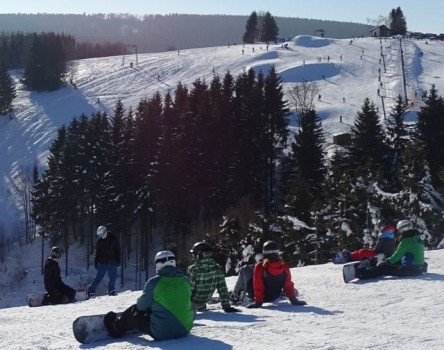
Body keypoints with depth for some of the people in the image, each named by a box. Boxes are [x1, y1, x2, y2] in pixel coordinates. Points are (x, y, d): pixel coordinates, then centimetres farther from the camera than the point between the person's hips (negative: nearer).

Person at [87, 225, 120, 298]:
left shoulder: (113, 239, 0)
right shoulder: (99, 240, 3)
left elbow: (117, 250, 5)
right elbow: (97, 253, 9)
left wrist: (118, 260, -1)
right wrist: (96, 263, 4)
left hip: (112, 262, 1)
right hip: (102, 262, 0)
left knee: (113, 278, 1)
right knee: (98, 278, -4)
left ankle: (111, 290, 18)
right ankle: (91, 291, 3)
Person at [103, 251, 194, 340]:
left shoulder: (154, 282, -12)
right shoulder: (184, 281, 1)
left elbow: (142, 306, 0)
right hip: (184, 331, 4)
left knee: (134, 311, 18)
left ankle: (117, 329, 43)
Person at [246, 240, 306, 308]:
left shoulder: (260, 267, -27)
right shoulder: (284, 267, -18)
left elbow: (258, 286, -22)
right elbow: (288, 285, -9)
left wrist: (258, 301, -16)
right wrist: (293, 299, 0)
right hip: (275, 297, 3)